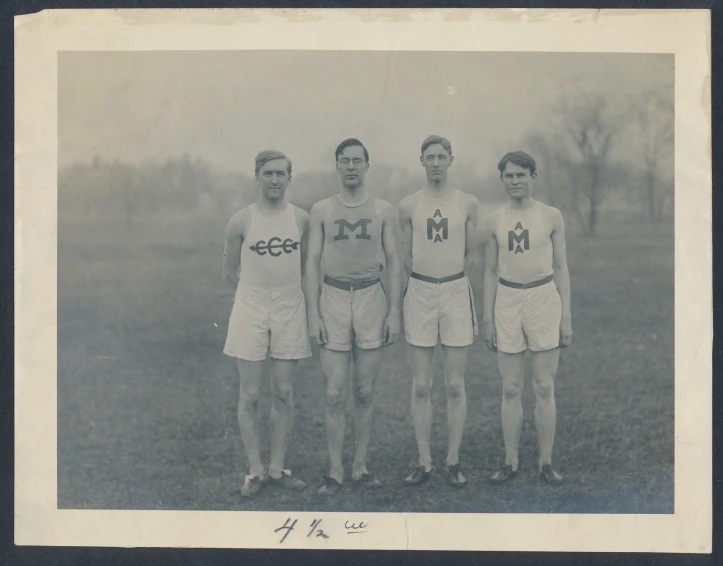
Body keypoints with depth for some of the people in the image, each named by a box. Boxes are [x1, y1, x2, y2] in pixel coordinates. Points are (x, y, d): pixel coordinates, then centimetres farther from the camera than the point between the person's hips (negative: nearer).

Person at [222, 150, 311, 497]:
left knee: (284, 394, 6)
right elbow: (230, 270, 6)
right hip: (250, 309, -2)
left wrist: (285, 290, 9)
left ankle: (277, 469, 16)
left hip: (290, 309, 2)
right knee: (250, 394, 1)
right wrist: (258, 290, 6)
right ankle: (255, 471, 10)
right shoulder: (241, 222, -3)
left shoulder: (300, 219, 3)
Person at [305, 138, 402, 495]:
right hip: (333, 298, -1)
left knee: (365, 392, 6)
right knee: (335, 393, -2)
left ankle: (359, 466, 16)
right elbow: (312, 264, 4)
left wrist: (394, 311, 0)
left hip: (371, 297, 1)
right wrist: (313, 315, -4)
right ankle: (335, 472, 5)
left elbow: (393, 262, 8)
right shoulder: (321, 211, 5)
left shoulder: (382, 210, 6)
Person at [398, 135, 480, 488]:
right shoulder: (408, 206, 3)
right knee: (421, 386, 3)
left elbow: (471, 254, 11)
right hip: (419, 293, 0)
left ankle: (453, 462, 10)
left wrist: (451, 280, 11)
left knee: (455, 385, 2)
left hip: (456, 292, 0)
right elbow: (406, 256, 12)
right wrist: (427, 281, 11)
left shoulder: (468, 204, 3)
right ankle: (424, 463, 10)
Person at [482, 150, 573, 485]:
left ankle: (546, 463, 11)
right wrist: (488, 319, 6)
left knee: (544, 388, 2)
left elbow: (561, 268, 5)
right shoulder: (495, 221, 6)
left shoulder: (551, 217, 2)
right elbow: (491, 271, 11)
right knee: (511, 389, 5)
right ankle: (510, 462, 13)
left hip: (544, 299, -1)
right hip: (507, 302, 1)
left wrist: (566, 317, 1)